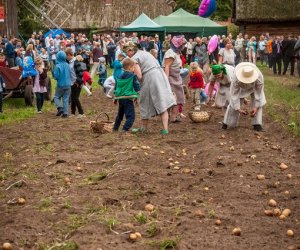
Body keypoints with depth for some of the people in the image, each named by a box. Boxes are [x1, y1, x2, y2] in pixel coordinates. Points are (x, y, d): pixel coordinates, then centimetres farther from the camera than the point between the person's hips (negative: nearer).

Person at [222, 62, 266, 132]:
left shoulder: (259, 77, -41)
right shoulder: (236, 78, -43)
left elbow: (259, 93, -27)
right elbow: (234, 94, -31)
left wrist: (255, 107, -28)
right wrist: (238, 109, -33)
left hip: (254, 88, 1)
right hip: (240, 88, 0)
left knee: (258, 103, -14)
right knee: (233, 104, -4)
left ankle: (257, 124, -4)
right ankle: (227, 123, 12)